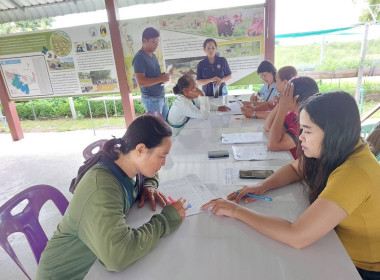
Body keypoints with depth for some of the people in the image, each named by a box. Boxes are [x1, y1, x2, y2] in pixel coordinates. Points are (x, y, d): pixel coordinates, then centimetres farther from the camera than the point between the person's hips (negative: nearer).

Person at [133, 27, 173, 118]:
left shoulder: (153, 55, 13)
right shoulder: (139, 58, -15)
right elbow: (141, 82, -23)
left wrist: (166, 74, 3)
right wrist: (161, 79, -24)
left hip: (161, 97, 8)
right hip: (151, 99, -8)